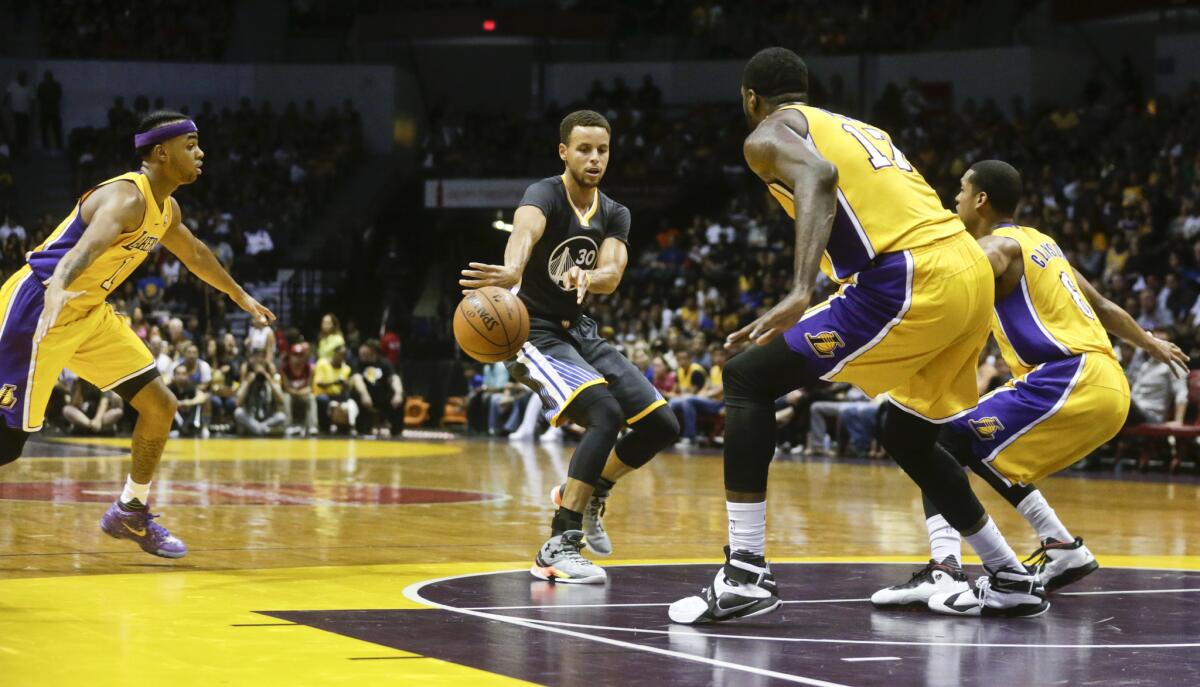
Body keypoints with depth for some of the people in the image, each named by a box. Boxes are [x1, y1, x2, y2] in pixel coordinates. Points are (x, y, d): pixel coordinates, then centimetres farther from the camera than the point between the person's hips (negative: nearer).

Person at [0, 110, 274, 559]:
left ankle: (131, 513, 20)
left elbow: (194, 254, 29)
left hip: (89, 314, 9)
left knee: (159, 407, 7)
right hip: (39, 308, -9)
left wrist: (239, 295, 42)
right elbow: (88, 243, -43)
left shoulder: (165, 209, 8)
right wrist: (57, 287, -62)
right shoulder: (126, 198, -23)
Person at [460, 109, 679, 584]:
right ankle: (557, 549, -27)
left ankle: (585, 494, 25)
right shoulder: (545, 195, -18)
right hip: (534, 332, -8)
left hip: (580, 331, 8)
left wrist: (587, 278, -41)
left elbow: (611, 274, -16)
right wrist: (511, 271, -67)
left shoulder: (614, 215, 3)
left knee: (661, 424, 1)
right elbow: (524, 229, -43)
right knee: (605, 414, -29)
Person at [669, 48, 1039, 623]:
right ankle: (1013, 581, 34)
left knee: (747, 378, -2)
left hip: (910, 282, -8)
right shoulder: (860, 129, 32)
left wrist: (801, 293, -29)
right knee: (906, 438, 29)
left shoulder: (769, 134, 7)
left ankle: (746, 574, -9)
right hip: (972, 271, 8)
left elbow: (818, 176, -16)